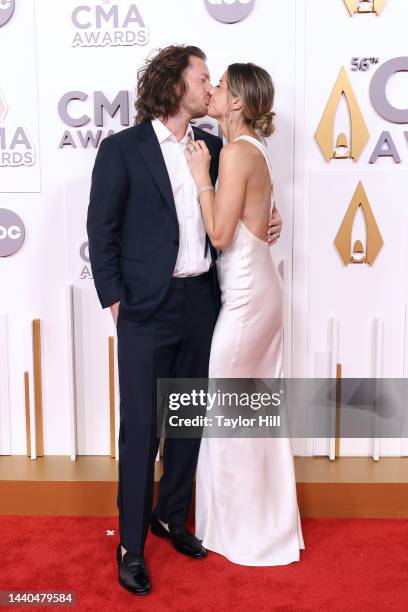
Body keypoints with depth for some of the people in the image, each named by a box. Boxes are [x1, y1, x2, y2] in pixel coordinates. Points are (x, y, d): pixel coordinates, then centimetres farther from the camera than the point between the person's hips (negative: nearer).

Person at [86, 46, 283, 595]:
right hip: (148, 307, -5)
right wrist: (114, 299, -9)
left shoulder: (212, 146, 9)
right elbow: (101, 229, -5)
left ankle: (171, 517, 35)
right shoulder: (122, 148, -5)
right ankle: (131, 545, 17)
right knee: (141, 430, 1)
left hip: (202, 301, 5)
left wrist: (263, 224, 2)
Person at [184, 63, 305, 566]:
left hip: (245, 292, -10)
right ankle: (266, 521, 31)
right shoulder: (253, 148, 13)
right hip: (260, 286, 10)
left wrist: (201, 176, -12)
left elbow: (220, 234, -18)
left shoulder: (236, 152, -16)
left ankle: (238, 529, 19)